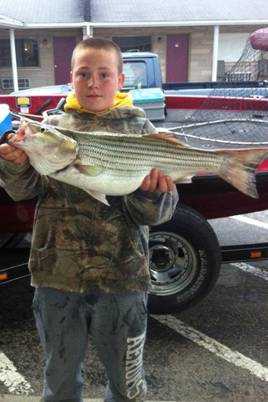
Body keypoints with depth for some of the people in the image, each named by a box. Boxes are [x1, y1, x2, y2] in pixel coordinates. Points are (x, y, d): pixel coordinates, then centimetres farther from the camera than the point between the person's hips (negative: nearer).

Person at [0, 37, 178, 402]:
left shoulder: (140, 129, -2)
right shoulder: (52, 125, 3)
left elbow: (156, 214, -5)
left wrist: (150, 193, -27)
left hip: (121, 277, -1)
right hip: (56, 275, 2)